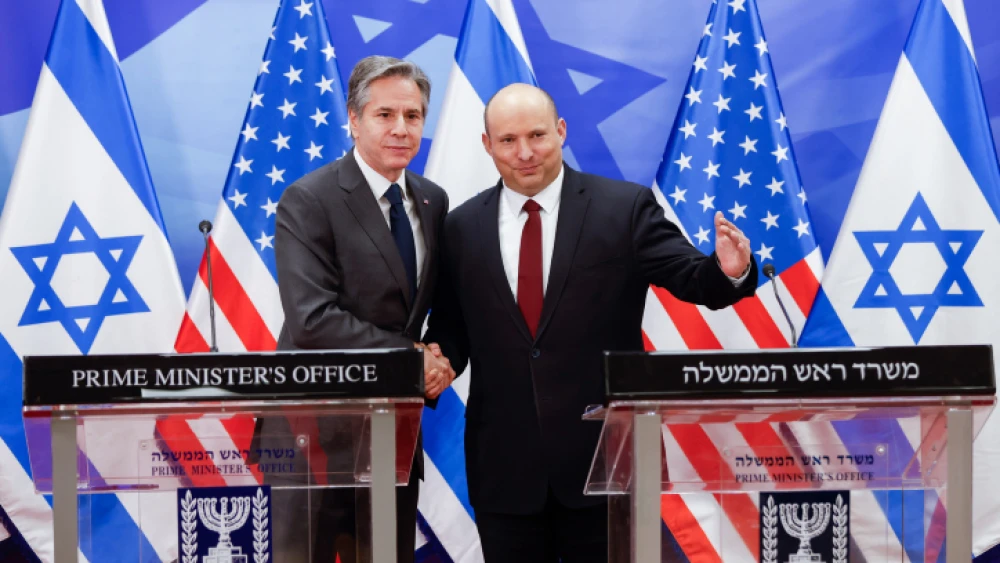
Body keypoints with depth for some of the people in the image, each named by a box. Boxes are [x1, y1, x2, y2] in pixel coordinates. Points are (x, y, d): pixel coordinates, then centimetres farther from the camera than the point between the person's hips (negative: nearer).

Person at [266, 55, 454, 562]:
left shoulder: (433, 201, 8)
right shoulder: (307, 202, -12)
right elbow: (311, 320, -21)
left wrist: (441, 359, -5)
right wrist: (410, 355, -18)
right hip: (323, 430, -6)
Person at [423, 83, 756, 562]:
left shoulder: (626, 208, -3)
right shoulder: (462, 227, 5)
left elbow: (692, 279, -8)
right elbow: (451, 326, 11)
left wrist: (729, 271, -29)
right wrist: (439, 358, -10)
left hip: (606, 453, -2)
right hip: (502, 462, 2)